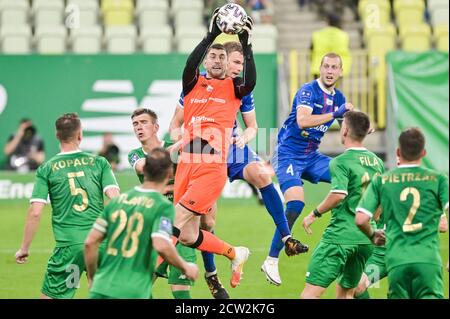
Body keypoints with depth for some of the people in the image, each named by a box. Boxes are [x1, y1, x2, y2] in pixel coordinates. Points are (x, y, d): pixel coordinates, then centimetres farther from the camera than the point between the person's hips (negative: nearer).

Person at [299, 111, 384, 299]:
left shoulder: (341, 162, -10)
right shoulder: (377, 162, 12)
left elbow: (339, 194, -25)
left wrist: (314, 214, -13)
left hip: (340, 235, -7)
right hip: (367, 239, 7)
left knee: (310, 292, -9)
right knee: (345, 293, 18)